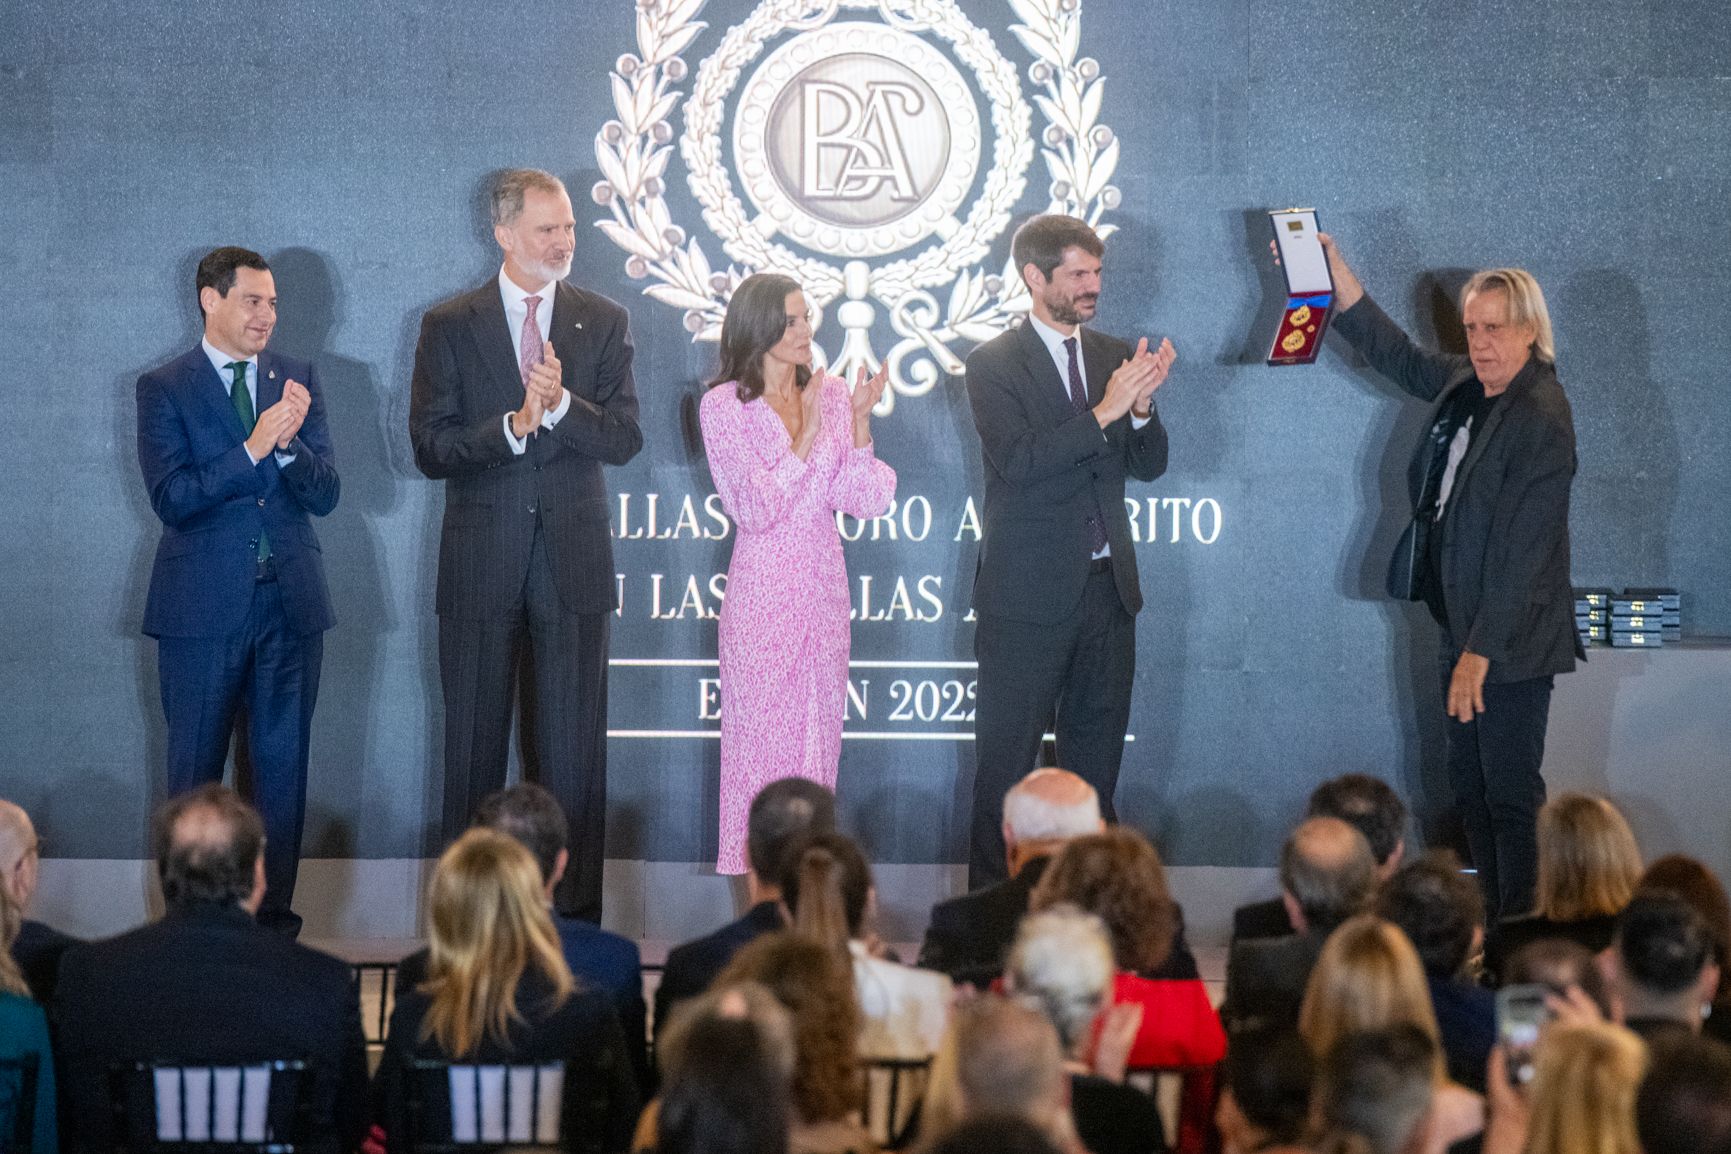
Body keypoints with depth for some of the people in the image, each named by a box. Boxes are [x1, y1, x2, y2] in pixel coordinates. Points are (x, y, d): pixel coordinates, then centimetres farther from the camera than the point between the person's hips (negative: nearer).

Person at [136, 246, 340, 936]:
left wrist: (290, 444, -17)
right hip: (203, 605, -3)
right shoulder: (164, 388, -1)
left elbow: (325, 495, 2)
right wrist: (252, 450, -20)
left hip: (289, 600, 3)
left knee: (283, 764, 5)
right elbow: (171, 498, -12)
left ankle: (274, 914, 12)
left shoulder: (298, 381, 8)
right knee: (195, 770, 4)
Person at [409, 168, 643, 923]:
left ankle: (575, 916, 6)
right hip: (481, 565, -1)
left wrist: (561, 405, -19)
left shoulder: (604, 322, 6)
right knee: (474, 745, 6)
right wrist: (512, 428, -19)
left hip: (573, 562, 1)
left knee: (574, 748, 1)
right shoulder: (450, 325, 2)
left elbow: (624, 438, -2)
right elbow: (430, 449, -5)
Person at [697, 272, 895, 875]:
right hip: (761, 590, -4)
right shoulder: (724, 405, -5)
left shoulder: (831, 394, 5)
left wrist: (859, 425, -13)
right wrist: (804, 440, -18)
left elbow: (865, 500, 0)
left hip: (824, 584, 4)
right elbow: (752, 509, -12)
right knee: (760, 735, -2)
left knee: (818, 731, 7)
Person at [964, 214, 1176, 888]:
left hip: (1107, 585, 5)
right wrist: (1105, 410, -24)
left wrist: (1140, 407, -12)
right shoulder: (994, 365, -6)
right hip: (1029, 593, -5)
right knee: (1007, 759, 0)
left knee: (1096, 756, 10)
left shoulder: (1113, 356, 11)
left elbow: (1148, 466, 8)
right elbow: (1018, 460, -19)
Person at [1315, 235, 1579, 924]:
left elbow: (1522, 549, -21)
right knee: (1470, 790, 14)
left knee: (1510, 796, -5)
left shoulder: (1541, 418, -18)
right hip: (1465, 632, 9)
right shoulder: (1466, 387, 7)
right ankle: (1495, 928, 23)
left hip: (1514, 640, -9)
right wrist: (1334, 270, 15)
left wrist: (1482, 650, -22)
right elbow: (1396, 356, 25)